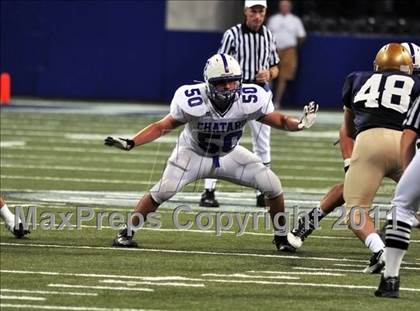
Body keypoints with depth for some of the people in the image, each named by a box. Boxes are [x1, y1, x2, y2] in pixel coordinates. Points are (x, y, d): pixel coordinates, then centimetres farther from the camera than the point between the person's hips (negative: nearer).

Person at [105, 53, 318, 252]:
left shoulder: (250, 100, -27)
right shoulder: (192, 101, -32)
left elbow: (278, 120, -12)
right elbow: (163, 127, -19)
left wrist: (300, 124, -33)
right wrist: (130, 143, -29)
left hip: (229, 155, 3)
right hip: (194, 154, -3)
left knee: (272, 186, -11)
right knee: (162, 191, -23)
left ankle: (281, 236, 12)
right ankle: (127, 232, -4)